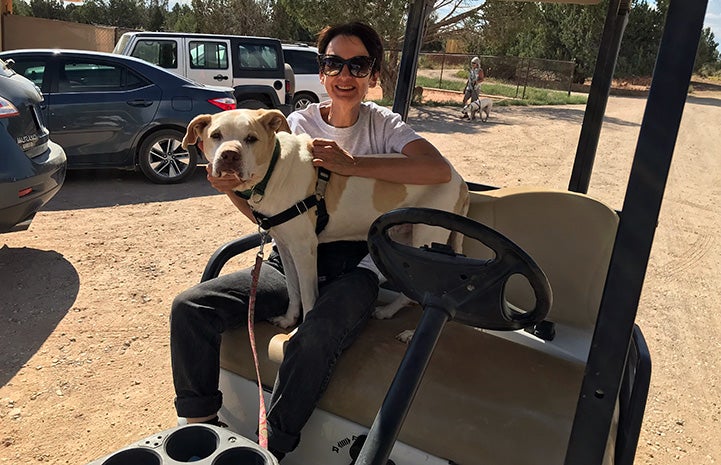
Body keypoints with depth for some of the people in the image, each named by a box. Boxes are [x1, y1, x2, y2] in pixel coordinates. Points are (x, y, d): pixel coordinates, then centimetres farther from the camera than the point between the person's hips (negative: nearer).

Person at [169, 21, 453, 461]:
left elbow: (439, 169, -21)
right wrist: (233, 188, -17)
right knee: (189, 307, -12)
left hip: (354, 267, -3)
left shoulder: (382, 123, 0)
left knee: (316, 338, -35)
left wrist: (352, 164, -26)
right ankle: (201, 427, 4)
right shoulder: (299, 124, 7)